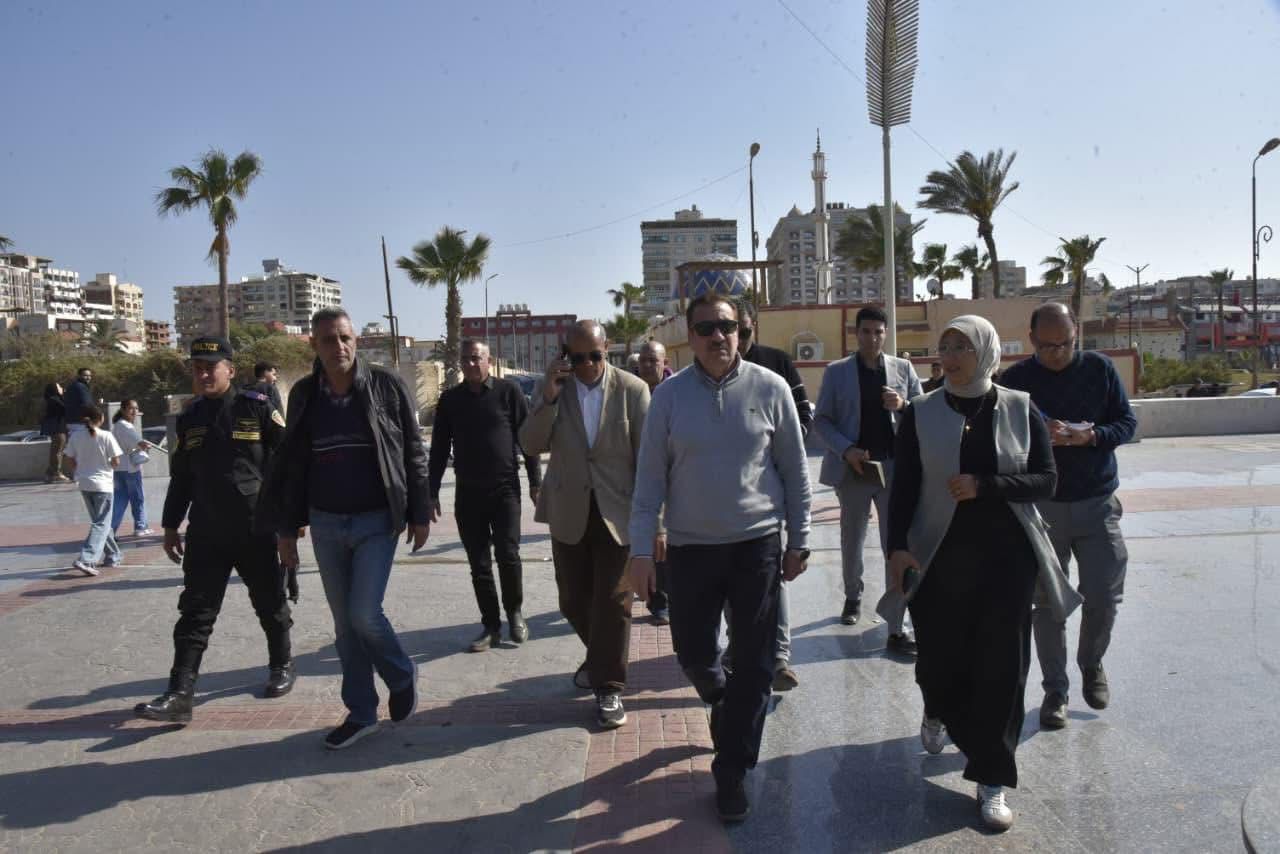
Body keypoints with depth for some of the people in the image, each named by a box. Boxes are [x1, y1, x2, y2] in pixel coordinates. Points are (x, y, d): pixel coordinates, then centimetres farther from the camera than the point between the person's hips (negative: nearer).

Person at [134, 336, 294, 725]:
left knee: (271, 605, 12)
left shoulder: (258, 409, -6)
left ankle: (281, 666, 32)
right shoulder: (189, 418, 8)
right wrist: (170, 526, 15)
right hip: (205, 533, 4)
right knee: (195, 613, 1)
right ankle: (179, 695, 2)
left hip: (257, 530, -3)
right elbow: (180, 477, 16)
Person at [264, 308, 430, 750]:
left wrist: (419, 514, -4)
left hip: (378, 521, -4)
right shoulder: (304, 394, 3)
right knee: (344, 622, 10)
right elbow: (291, 464, 9)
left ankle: (402, 677, 20)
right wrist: (287, 528, 8)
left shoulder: (386, 385, -6)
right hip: (326, 524, 4)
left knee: (364, 614, -10)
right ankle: (361, 712, 24)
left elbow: (414, 452, -2)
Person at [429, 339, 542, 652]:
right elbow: (439, 449, 10)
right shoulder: (450, 399, 7)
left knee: (507, 554, -9)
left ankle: (514, 612, 16)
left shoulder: (508, 391, -1)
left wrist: (535, 482, -2)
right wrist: (432, 493, 7)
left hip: (505, 489, -3)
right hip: (467, 494, 3)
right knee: (479, 564, 5)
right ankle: (492, 627, 16)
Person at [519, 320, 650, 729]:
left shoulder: (633, 389, -7)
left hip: (617, 511, -3)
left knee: (612, 602, -1)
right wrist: (548, 398, -20)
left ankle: (608, 687, 14)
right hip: (569, 512, 3)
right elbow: (531, 445, -7)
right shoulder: (551, 388, 0)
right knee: (574, 599, 14)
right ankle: (601, 660, 41)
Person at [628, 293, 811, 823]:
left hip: (758, 544, 0)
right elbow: (650, 476, -1)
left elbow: (794, 469, 2)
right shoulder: (669, 395, -3)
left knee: (754, 661, 4)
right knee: (692, 651, 10)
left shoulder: (770, 388, -4)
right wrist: (641, 550, -4)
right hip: (691, 546, 1)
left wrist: (798, 541, 3)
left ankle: (732, 770, 21)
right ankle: (723, 705, 45)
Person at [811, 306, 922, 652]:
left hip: (896, 467, 0)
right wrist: (846, 450, -14)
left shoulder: (904, 369, 6)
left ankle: (897, 628, 1)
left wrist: (903, 405, -14)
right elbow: (821, 420, 1)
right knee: (851, 540, 17)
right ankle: (852, 597, 43)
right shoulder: (836, 371, 2)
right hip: (853, 467, 0)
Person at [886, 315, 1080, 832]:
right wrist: (898, 547, -11)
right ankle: (937, 713, 46)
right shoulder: (921, 415, -1)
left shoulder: (1019, 410, 0)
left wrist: (984, 487, -16)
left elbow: (1046, 480, -3)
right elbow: (903, 488, -2)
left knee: (1001, 664, 2)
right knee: (941, 654, 8)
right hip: (940, 556, 0)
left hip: (1007, 555, 0)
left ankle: (992, 780, 17)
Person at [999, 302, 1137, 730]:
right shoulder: (1016, 378, -3)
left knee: (1103, 597, 3)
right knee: (1047, 604, 4)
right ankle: (1055, 690, 19)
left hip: (1097, 503, 1)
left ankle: (1092, 664, 32)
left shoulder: (1099, 369, 1)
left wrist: (1086, 435, -17)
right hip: (1041, 506, -1)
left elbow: (1127, 421, 2)